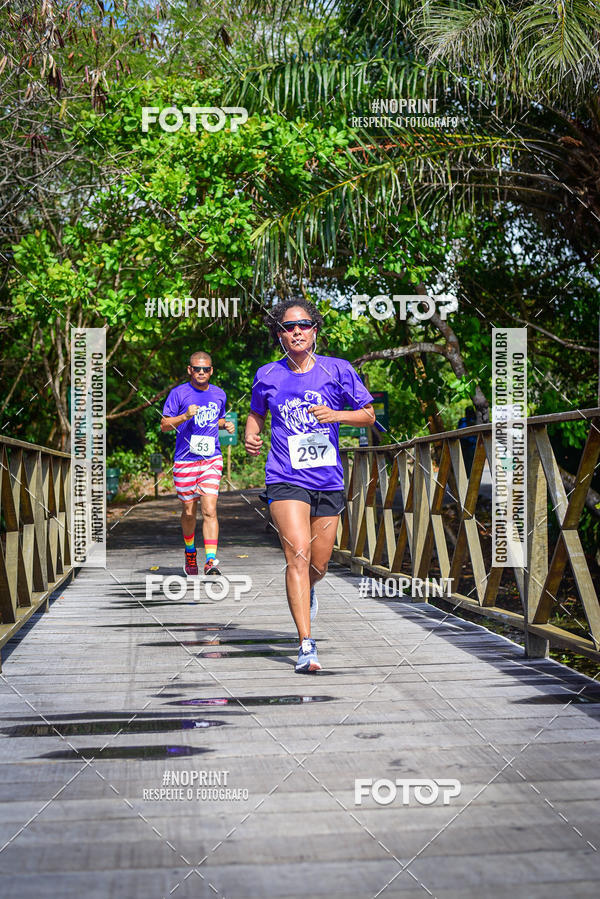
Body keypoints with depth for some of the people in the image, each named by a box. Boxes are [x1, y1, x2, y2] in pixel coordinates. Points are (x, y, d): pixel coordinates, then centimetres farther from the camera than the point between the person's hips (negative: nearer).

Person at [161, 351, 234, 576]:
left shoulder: (219, 394, 10)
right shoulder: (179, 393, -2)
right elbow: (164, 425, -2)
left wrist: (226, 424, 5)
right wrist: (185, 416, -19)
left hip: (212, 459, 1)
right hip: (185, 460, -1)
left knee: (209, 510, -12)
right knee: (189, 511, 9)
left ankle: (211, 562, -16)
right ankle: (190, 553, 34)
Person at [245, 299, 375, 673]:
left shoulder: (337, 370, 1)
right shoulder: (268, 376, 3)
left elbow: (368, 414, 4)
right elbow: (257, 412, 21)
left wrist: (336, 414, -14)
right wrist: (251, 436, 0)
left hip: (329, 480, 2)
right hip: (286, 480, -1)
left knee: (319, 566, 9)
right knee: (298, 554, -19)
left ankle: (306, 590, 47)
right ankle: (307, 645, -18)